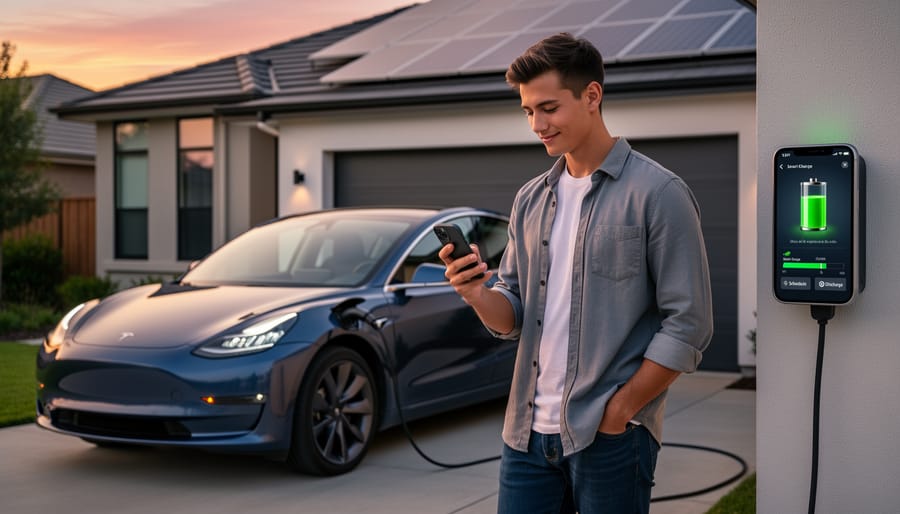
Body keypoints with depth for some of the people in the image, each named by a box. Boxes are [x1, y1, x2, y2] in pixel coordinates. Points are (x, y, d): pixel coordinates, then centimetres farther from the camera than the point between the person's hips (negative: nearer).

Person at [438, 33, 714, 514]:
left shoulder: (658, 193, -8)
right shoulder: (531, 199, 11)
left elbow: (688, 326, -10)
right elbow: (512, 314, 12)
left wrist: (619, 412, -12)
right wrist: (476, 294, -9)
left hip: (610, 438, -5)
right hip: (528, 430, 5)